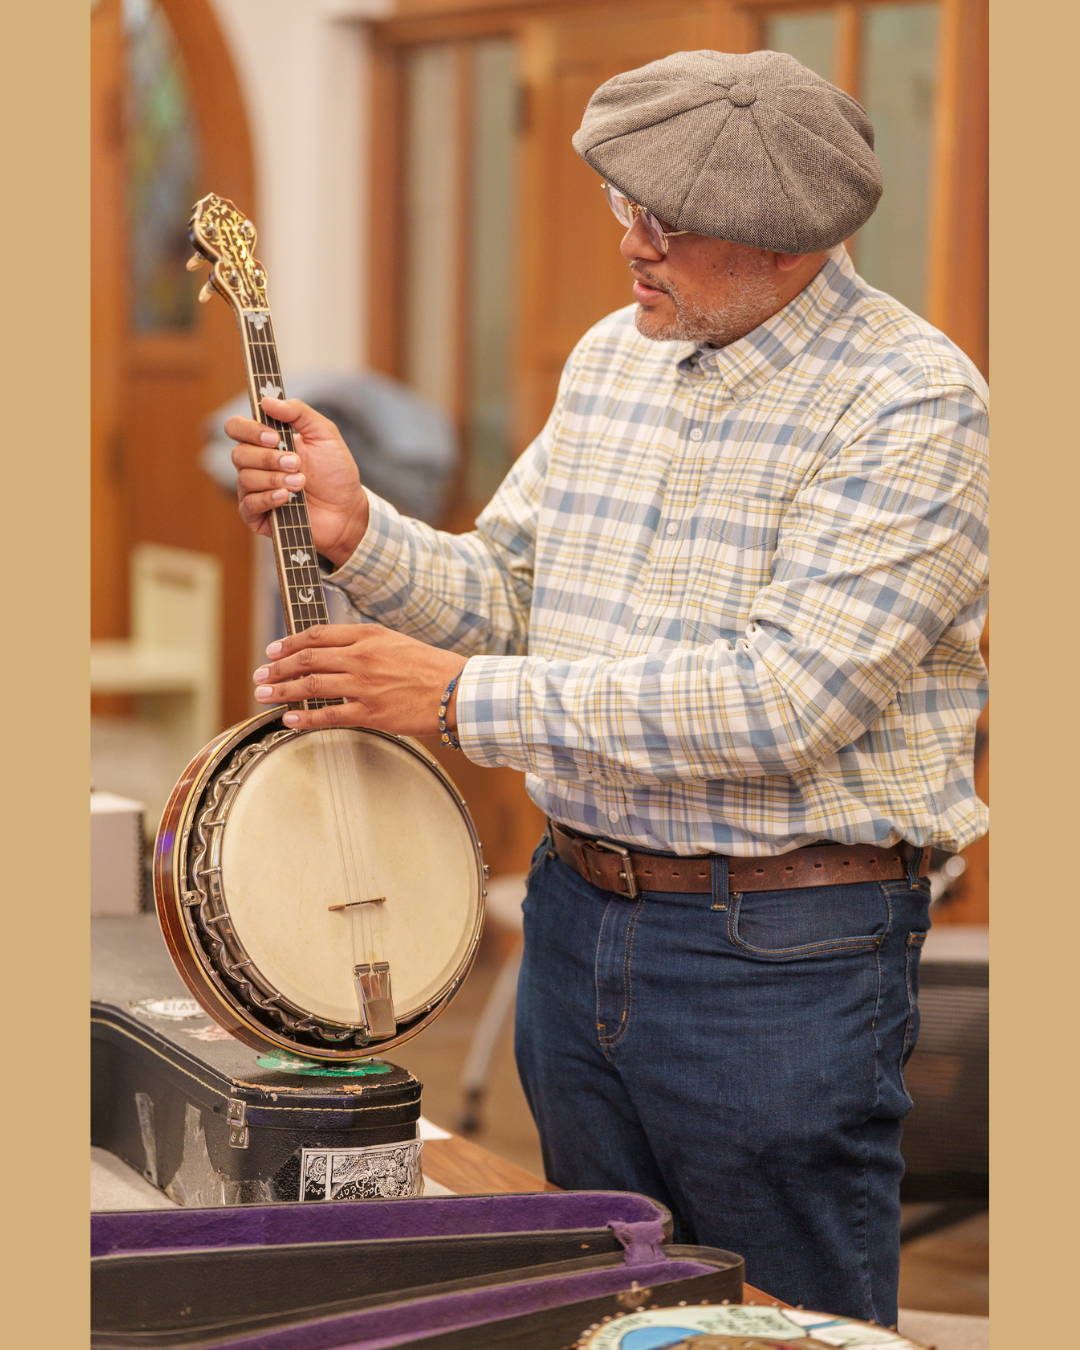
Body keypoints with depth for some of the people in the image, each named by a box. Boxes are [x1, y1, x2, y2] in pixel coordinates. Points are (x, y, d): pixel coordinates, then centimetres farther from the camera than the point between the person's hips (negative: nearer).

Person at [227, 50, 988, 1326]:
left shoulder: (912, 401, -16)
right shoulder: (611, 356, 8)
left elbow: (785, 694, -25)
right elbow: (513, 597, 12)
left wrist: (462, 696, -24)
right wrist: (354, 535, -8)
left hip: (783, 952, -7)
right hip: (577, 916, 7)